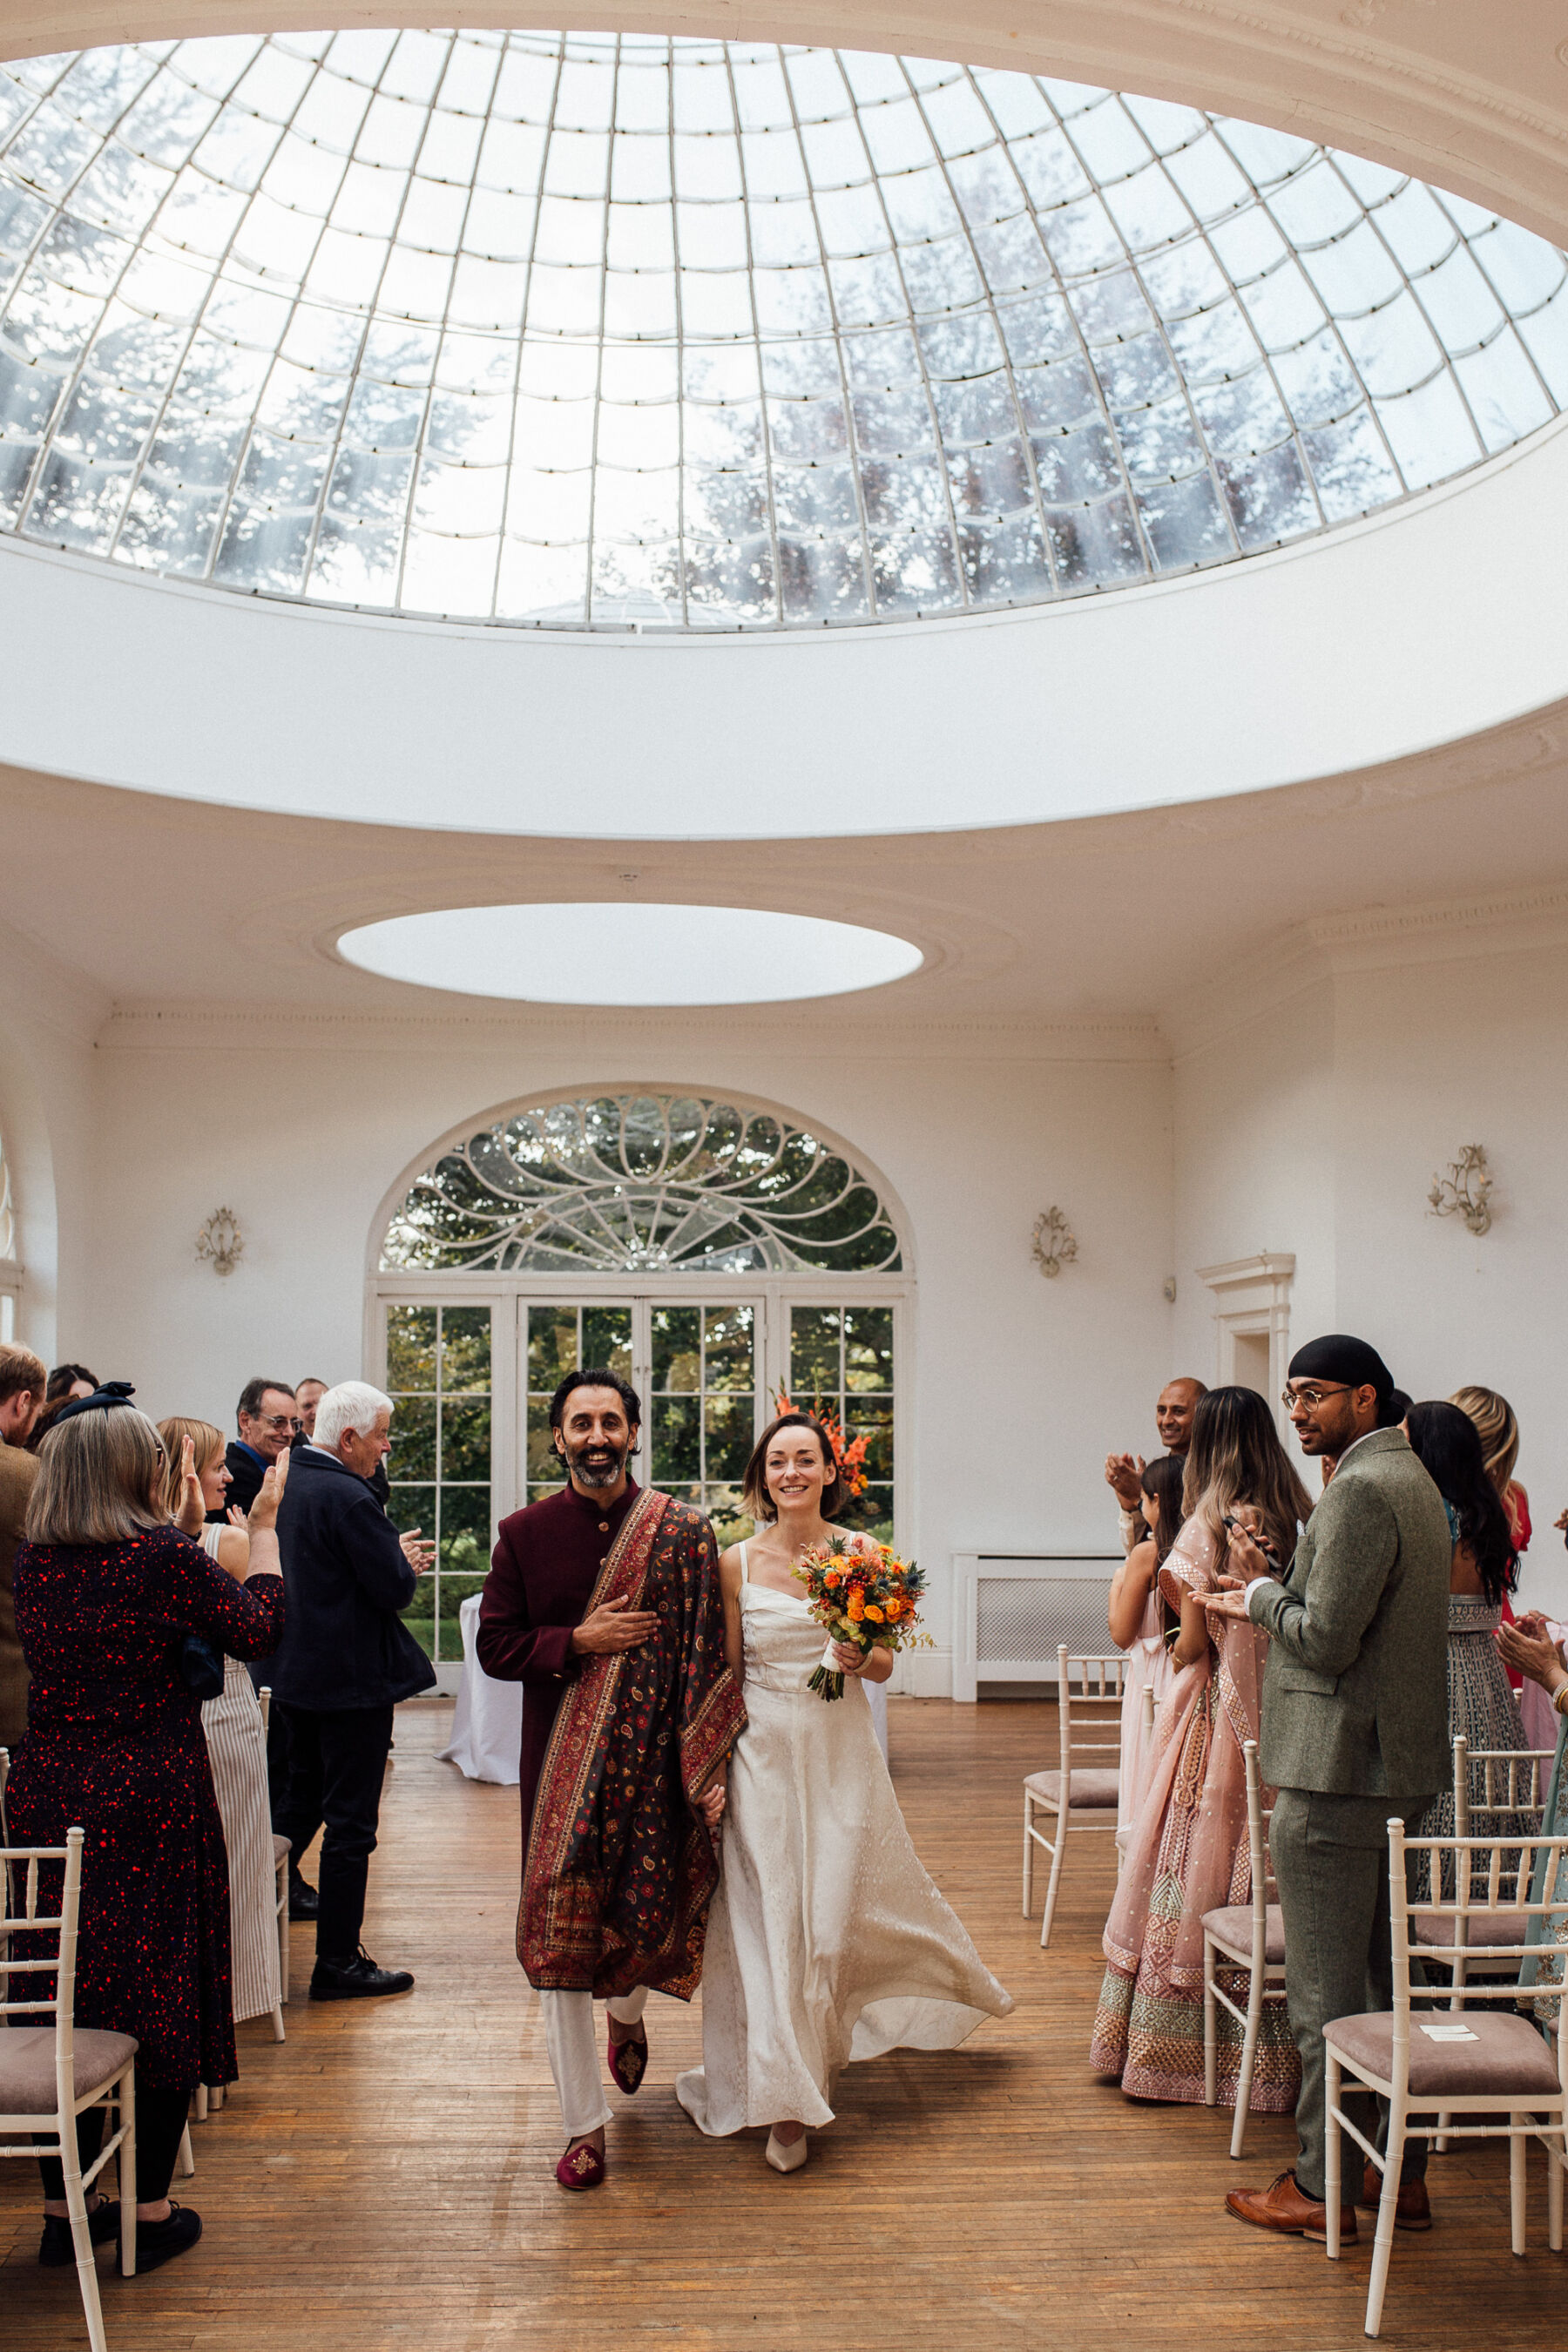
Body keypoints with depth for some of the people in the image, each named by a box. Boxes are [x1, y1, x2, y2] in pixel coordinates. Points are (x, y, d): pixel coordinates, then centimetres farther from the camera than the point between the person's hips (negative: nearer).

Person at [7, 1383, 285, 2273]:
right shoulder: (168, 1557, -14)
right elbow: (259, 1627, 0)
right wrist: (265, 1524, 10)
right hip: (152, 1806, -5)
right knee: (164, 1999, 8)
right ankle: (151, 2213, 16)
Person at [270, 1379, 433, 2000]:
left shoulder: (285, 1483, 6)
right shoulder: (348, 1498, -22)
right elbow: (396, 1589, -23)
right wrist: (403, 1561, -1)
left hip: (296, 1671, 9)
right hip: (351, 1679, -9)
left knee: (300, 1803, 23)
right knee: (350, 1823, 1)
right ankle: (338, 1964, 8)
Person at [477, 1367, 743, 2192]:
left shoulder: (683, 1531, -3)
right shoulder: (523, 1533, 1)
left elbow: (709, 1653, -4)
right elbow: (495, 1648, 2)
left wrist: (712, 1768, -10)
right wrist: (579, 1643, -13)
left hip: (655, 1759, -1)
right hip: (560, 1764, 1)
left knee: (651, 1915, 8)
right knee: (558, 1939, 2)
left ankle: (628, 2011, 46)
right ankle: (584, 2124, 17)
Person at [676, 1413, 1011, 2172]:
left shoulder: (860, 1554, 0)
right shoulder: (737, 1563, -2)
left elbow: (885, 1664, 6)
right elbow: (725, 1674, 2)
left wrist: (861, 1659, -16)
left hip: (840, 1753, 1)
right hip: (762, 1753, -1)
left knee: (833, 1909, 4)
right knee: (767, 1916, 0)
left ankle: (792, 2077, 25)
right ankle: (786, 2096, 13)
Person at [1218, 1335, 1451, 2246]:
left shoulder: (1362, 1489, -18)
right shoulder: (1413, 1478, 14)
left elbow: (1327, 1640, -21)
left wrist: (1262, 1592, -4)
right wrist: (1274, 1596, 10)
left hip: (1340, 1774, -10)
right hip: (1404, 1769, 10)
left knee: (1327, 1993, 0)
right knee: (1390, 1980, 17)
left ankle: (1322, 2189, 9)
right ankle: (1402, 2171, 27)